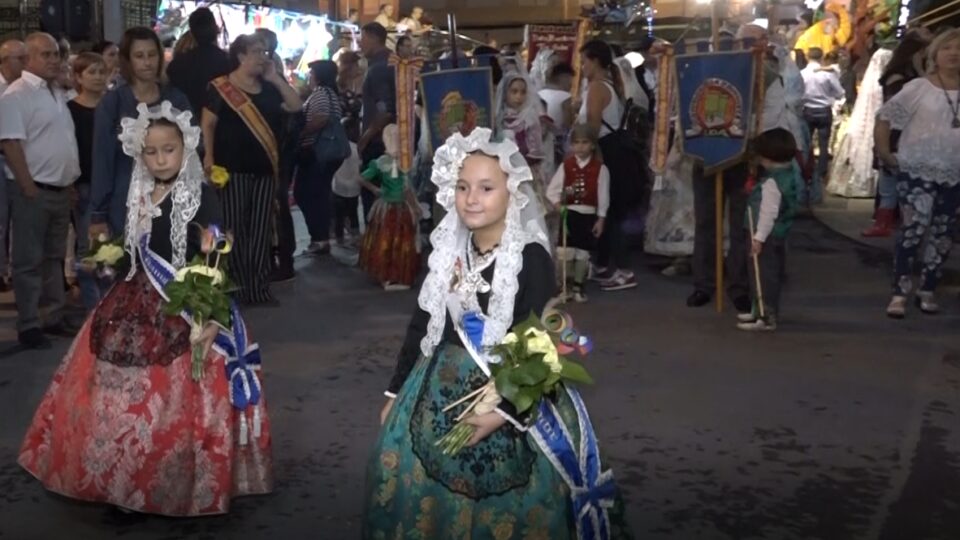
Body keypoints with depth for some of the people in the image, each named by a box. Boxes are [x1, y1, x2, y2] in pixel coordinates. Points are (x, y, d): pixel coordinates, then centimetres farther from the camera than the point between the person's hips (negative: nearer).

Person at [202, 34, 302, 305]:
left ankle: (259, 287, 12)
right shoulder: (220, 87, -4)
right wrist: (209, 157, -14)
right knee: (235, 227, -1)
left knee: (261, 228, 7)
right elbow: (207, 124, -5)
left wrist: (275, 78, -2)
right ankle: (240, 287, 5)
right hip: (234, 167, -5)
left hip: (265, 166, 5)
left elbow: (296, 106, 3)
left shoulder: (269, 86, 12)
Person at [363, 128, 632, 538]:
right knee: (411, 486, 11)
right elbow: (422, 324, 10)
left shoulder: (530, 257, -14)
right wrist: (397, 391, 12)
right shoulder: (449, 250, 3)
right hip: (439, 392, 6)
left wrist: (505, 411, -21)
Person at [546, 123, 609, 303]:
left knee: (583, 253, 7)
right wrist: (557, 203, -16)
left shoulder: (600, 168, -2)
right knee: (564, 252, -6)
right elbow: (552, 190, 1)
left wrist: (600, 219, -5)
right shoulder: (565, 166, 2)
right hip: (568, 213, 0)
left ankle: (578, 287, 22)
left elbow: (603, 196, -2)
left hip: (589, 215, 0)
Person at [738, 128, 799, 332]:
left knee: (763, 276, -4)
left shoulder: (772, 182, -23)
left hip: (768, 237, -10)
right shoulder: (790, 174, 8)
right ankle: (762, 311, 31)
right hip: (779, 235, 10)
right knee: (771, 275, 18)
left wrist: (759, 237, -24)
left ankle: (766, 317, 0)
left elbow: (769, 213, -26)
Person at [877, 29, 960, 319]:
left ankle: (926, 291, 24)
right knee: (914, 228, -14)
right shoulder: (918, 88, -5)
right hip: (918, 172, -4)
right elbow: (885, 117, -3)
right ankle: (899, 294, -8)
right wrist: (885, 155, -6)